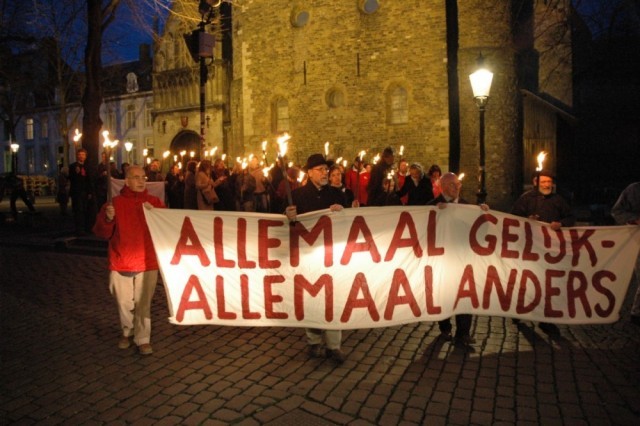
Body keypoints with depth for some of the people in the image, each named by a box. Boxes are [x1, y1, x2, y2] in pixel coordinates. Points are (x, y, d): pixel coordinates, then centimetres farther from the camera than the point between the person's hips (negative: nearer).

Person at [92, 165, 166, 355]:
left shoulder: (155, 202, 1)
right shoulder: (115, 203, 0)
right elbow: (102, 233, -1)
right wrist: (108, 219, -21)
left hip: (147, 263, -1)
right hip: (121, 263, 1)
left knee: (143, 304, 1)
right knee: (124, 303, 14)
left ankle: (143, 339, 14)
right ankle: (126, 332, 37)